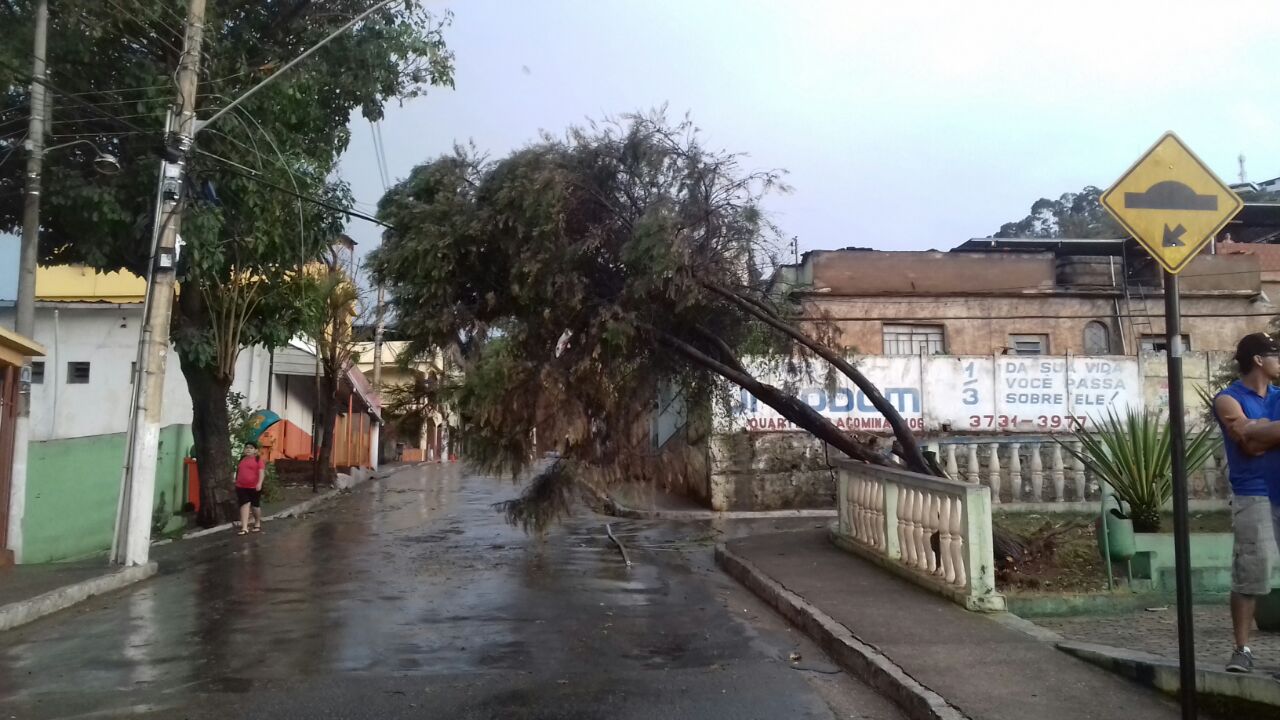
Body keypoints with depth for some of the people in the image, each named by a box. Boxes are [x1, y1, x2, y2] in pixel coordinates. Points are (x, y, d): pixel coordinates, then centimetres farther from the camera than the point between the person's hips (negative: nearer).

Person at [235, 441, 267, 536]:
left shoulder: (258, 460, -4)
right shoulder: (241, 460, 13)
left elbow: (261, 472, -13)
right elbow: (238, 472, 22)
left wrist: (259, 483, -26)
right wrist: (236, 483, 22)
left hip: (254, 487, -3)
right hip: (241, 487, 3)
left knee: (255, 506, 9)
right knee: (245, 505, -8)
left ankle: (257, 524, 28)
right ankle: (244, 528, -12)